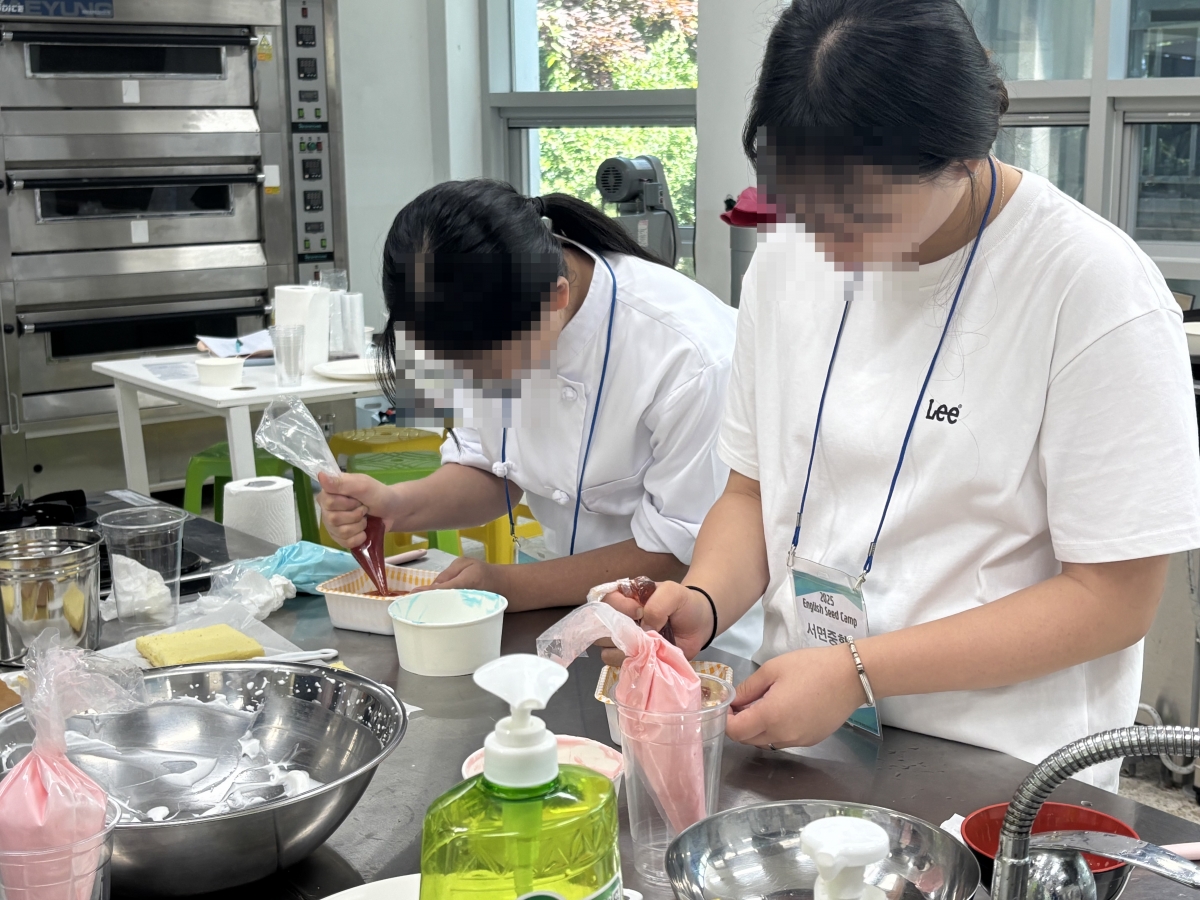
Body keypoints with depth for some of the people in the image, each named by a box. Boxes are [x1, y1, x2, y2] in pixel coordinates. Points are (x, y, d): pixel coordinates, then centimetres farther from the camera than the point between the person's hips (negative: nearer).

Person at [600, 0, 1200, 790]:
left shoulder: (1097, 286, -14)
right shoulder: (788, 258, 4)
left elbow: (1113, 598, -13)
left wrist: (859, 671, -19)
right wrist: (704, 602, -9)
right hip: (803, 734, 0)